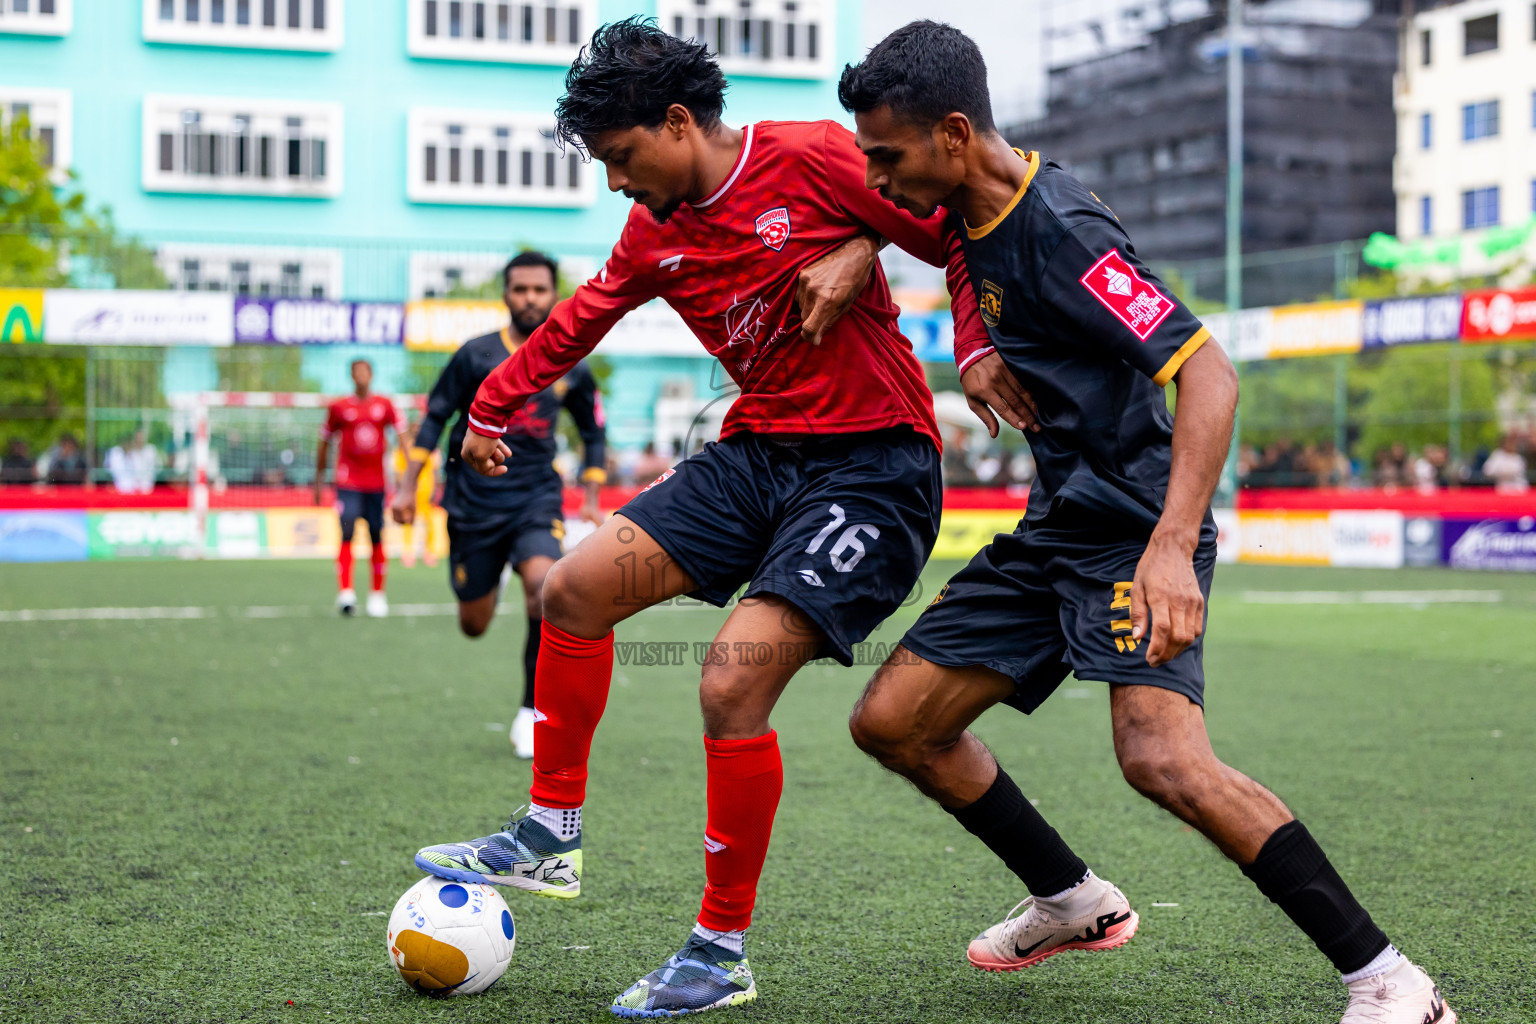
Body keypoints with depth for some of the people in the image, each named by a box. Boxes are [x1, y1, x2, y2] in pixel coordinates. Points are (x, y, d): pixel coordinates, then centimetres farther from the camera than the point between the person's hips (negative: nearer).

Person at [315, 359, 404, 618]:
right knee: (347, 535, -14)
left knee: (377, 539, 6)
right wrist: (318, 481, 13)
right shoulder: (339, 407, 4)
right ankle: (345, 592, -20)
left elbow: (402, 433, 5)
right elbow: (324, 443, 12)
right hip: (348, 483, -2)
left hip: (376, 483, 2)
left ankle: (377, 594, 17)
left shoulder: (385, 405, 7)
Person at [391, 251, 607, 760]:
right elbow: (435, 417, 4)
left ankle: (533, 708, -17)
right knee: (474, 626, 5)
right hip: (474, 502, 0)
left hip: (537, 498, 0)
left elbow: (594, 432, 18)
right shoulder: (476, 355, -3)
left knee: (543, 580, -29)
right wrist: (407, 486, -1)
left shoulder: (571, 368, 3)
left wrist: (591, 498, 9)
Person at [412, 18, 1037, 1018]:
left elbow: (965, 236, -4)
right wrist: (491, 409, 33)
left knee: (733, 684, -18)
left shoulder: (813, 159, -11)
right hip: (758, 450, 7)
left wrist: (976, 352, -16)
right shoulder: (655, 234, 8)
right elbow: (579, 319, 25)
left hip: (872, 463, -7)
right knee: (575, 588, -1)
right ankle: (552, 835, 16)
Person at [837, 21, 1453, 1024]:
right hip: (1057, 527, 9)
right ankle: (1073, 901, 25)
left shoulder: (1058, 228, -21)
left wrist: (1172, 548, -38)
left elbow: (1209, 372, -27)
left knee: (1163, 757, -29)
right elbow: (894, 216, 31)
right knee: (892, 720, 8)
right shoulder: (972, 212, 6)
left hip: (1136, 524, -9)